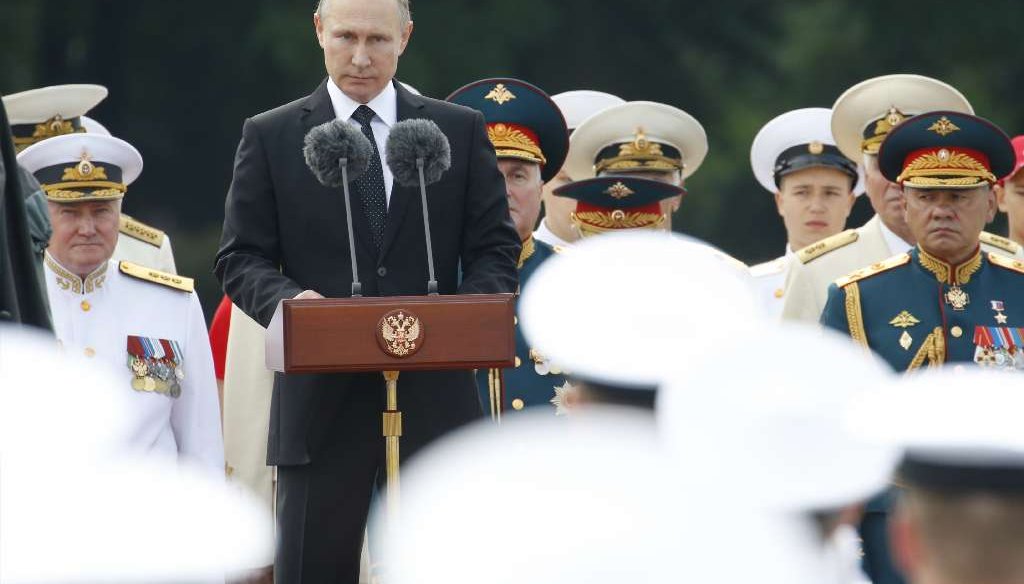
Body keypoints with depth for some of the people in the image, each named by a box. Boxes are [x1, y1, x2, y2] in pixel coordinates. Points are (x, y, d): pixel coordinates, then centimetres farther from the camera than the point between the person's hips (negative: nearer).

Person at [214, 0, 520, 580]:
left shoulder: (463, 131, 10)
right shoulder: (270, 137, 6)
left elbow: (495, 249, 8)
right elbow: (241, 257, 4)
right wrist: (286, 300, -17)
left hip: (435, 395, 1)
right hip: (322, 397, -1)